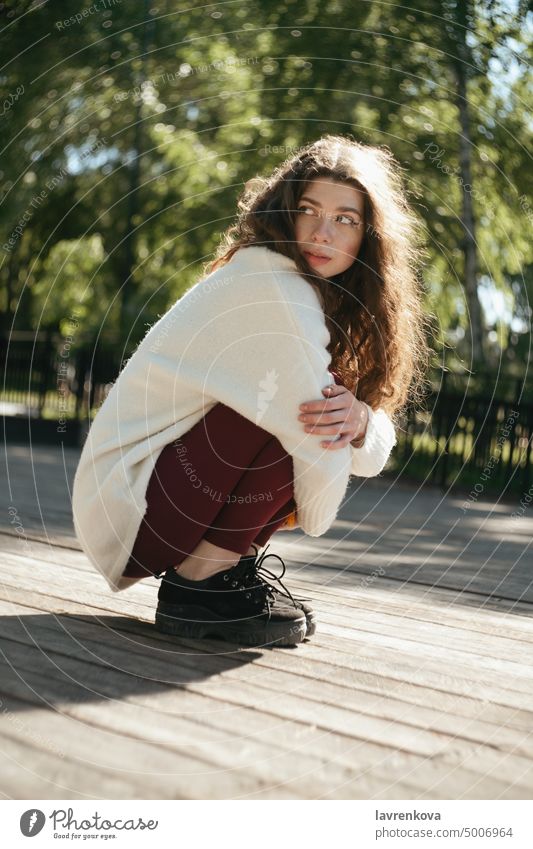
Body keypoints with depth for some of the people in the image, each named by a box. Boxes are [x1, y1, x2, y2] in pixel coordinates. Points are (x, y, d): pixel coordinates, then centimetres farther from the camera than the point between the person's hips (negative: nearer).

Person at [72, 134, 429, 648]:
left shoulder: (317, 299, 9)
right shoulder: (273, 288, -19)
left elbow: (375, 449, 4)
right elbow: (317, 447, -20)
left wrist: (359, 418, -18)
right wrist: (312, 517, -2)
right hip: (124, 506, -9)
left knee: (337, 408, 4)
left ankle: (223, 565, 3)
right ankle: (202, 582, -14)